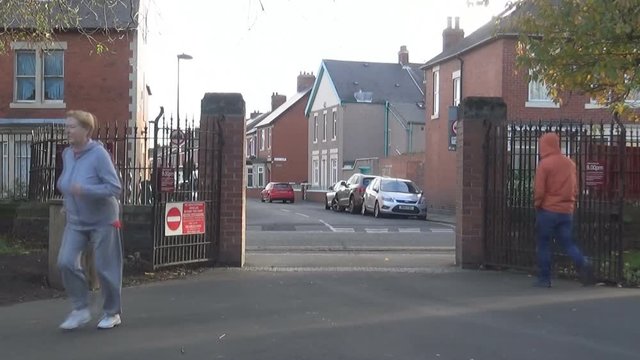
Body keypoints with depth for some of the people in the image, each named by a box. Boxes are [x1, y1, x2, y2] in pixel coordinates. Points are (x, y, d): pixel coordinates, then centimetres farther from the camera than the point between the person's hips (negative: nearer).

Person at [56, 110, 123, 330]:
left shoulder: (99, 154, -18)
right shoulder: (67, 154, 2)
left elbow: (115, 188, -21)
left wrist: (85, 190, -30)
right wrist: (68, 202, 11)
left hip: (102, 221, -6)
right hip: (75, 222, 6)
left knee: (105, 268, 3)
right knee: (66, 262, -9)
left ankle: (112, 313, 22)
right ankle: (81, 310, 7)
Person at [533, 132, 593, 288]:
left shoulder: (544, 164, -11)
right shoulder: (570, 163, 8)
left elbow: (539, 190, -12)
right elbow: (575, 188, 13)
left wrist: (537, 204, 3)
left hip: (548, 211, -5)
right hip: (567, 211, 5)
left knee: (543, 244, 7)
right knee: (568, 242, 11)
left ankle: (544, 279, 9)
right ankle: (582, 263, -15)